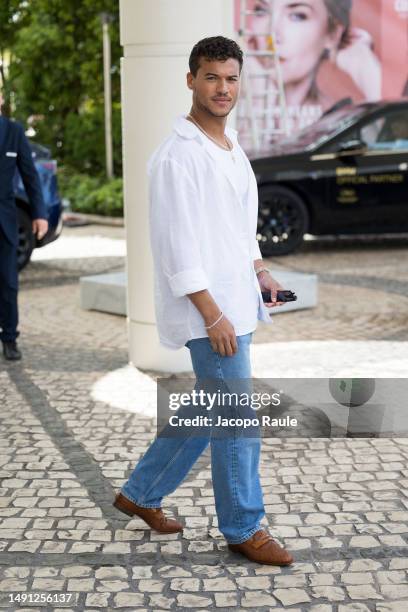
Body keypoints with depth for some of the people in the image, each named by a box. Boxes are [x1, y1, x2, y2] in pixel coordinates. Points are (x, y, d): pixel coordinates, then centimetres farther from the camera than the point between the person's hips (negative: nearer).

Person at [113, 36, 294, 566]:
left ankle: (141, 494, 31)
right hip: (209, 310, -9)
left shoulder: (232, 148, 14)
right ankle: (244, 528, 15)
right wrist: (213, 315, -20)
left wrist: (259, 273, 8)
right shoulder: (177, 155, -14)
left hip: (237, 304, 9)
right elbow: (176, 244, -18)